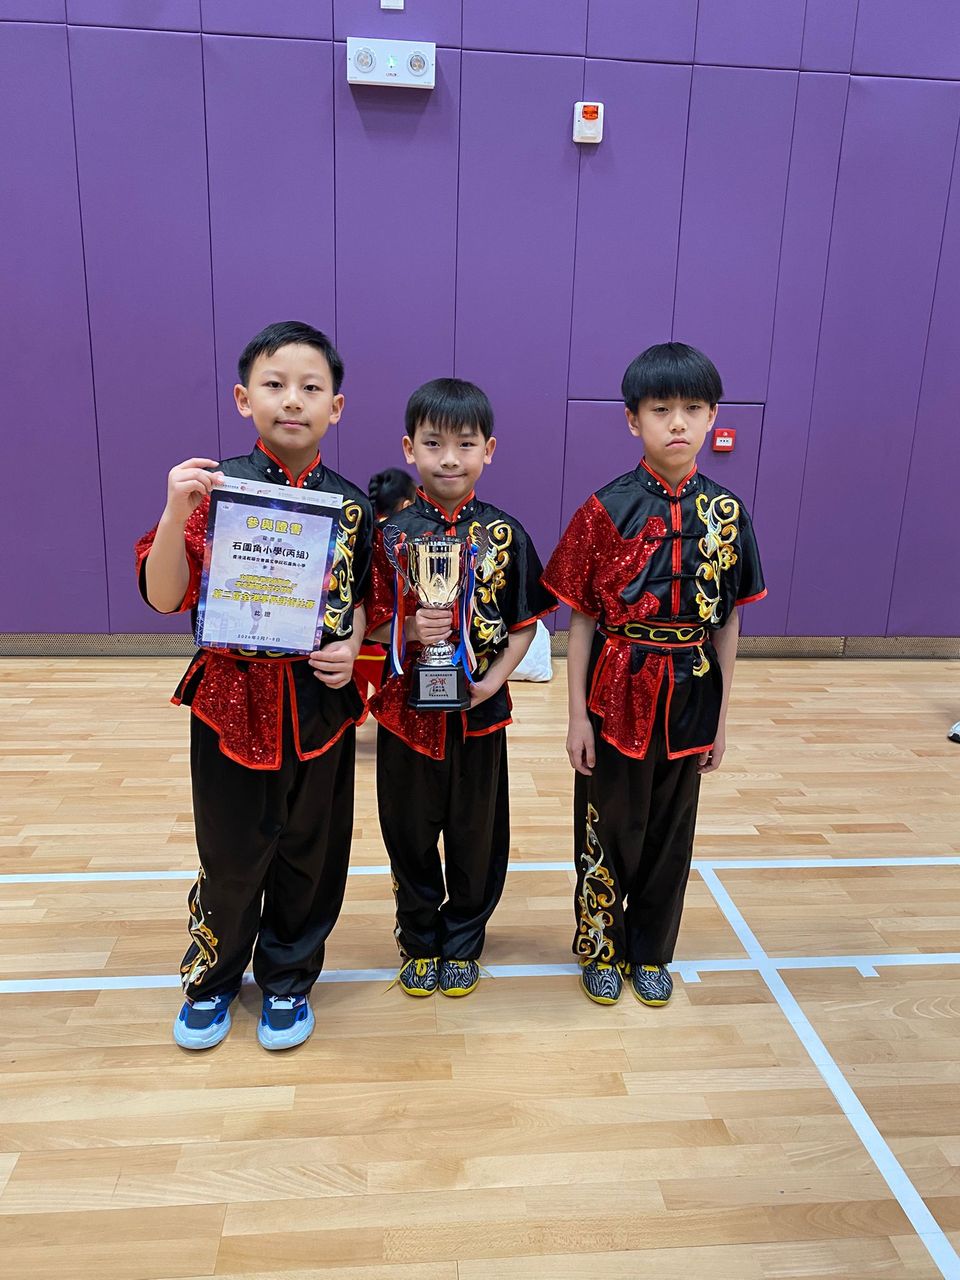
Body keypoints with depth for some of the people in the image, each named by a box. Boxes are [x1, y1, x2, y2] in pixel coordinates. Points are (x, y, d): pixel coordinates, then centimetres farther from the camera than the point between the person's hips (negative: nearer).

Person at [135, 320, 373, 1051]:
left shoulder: (352, 505, -1)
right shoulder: (216, 487, -7)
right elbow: (164, 597, -11)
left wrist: (352, 644, -9)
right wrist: (176, 513, -24)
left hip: (322, 701, 2)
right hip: (233, 697, -2)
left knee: (310, 852, 14)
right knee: (231, 852, 13)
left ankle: (287, 979, 39)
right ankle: (213, 977, 41)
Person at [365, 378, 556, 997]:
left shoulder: (506, 535, -3)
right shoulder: (391, 535, -5)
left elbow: (523, 625, 0)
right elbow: (371, 624, -4)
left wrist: (494, 680, -14)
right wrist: (410, 629, -24)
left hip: (481, 712, 1)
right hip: (408, 708, 0)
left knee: (476, 833, 14)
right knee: (410, 833, 14)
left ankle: (463, 943, 38)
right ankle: (419, 940, 38)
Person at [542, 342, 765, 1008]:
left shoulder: (727, 514, -1)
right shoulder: (606, 510, -9)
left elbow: (727, 623, 4)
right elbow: (582, 620, -6)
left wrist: (721, 716, 5)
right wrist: (578, 715, -7)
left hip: (689, 695, 3)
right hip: (619, 694, -2)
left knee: (671, 830, 16)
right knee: (609, 827, 12)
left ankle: (651, 951, 37)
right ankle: (601, 946, 34)